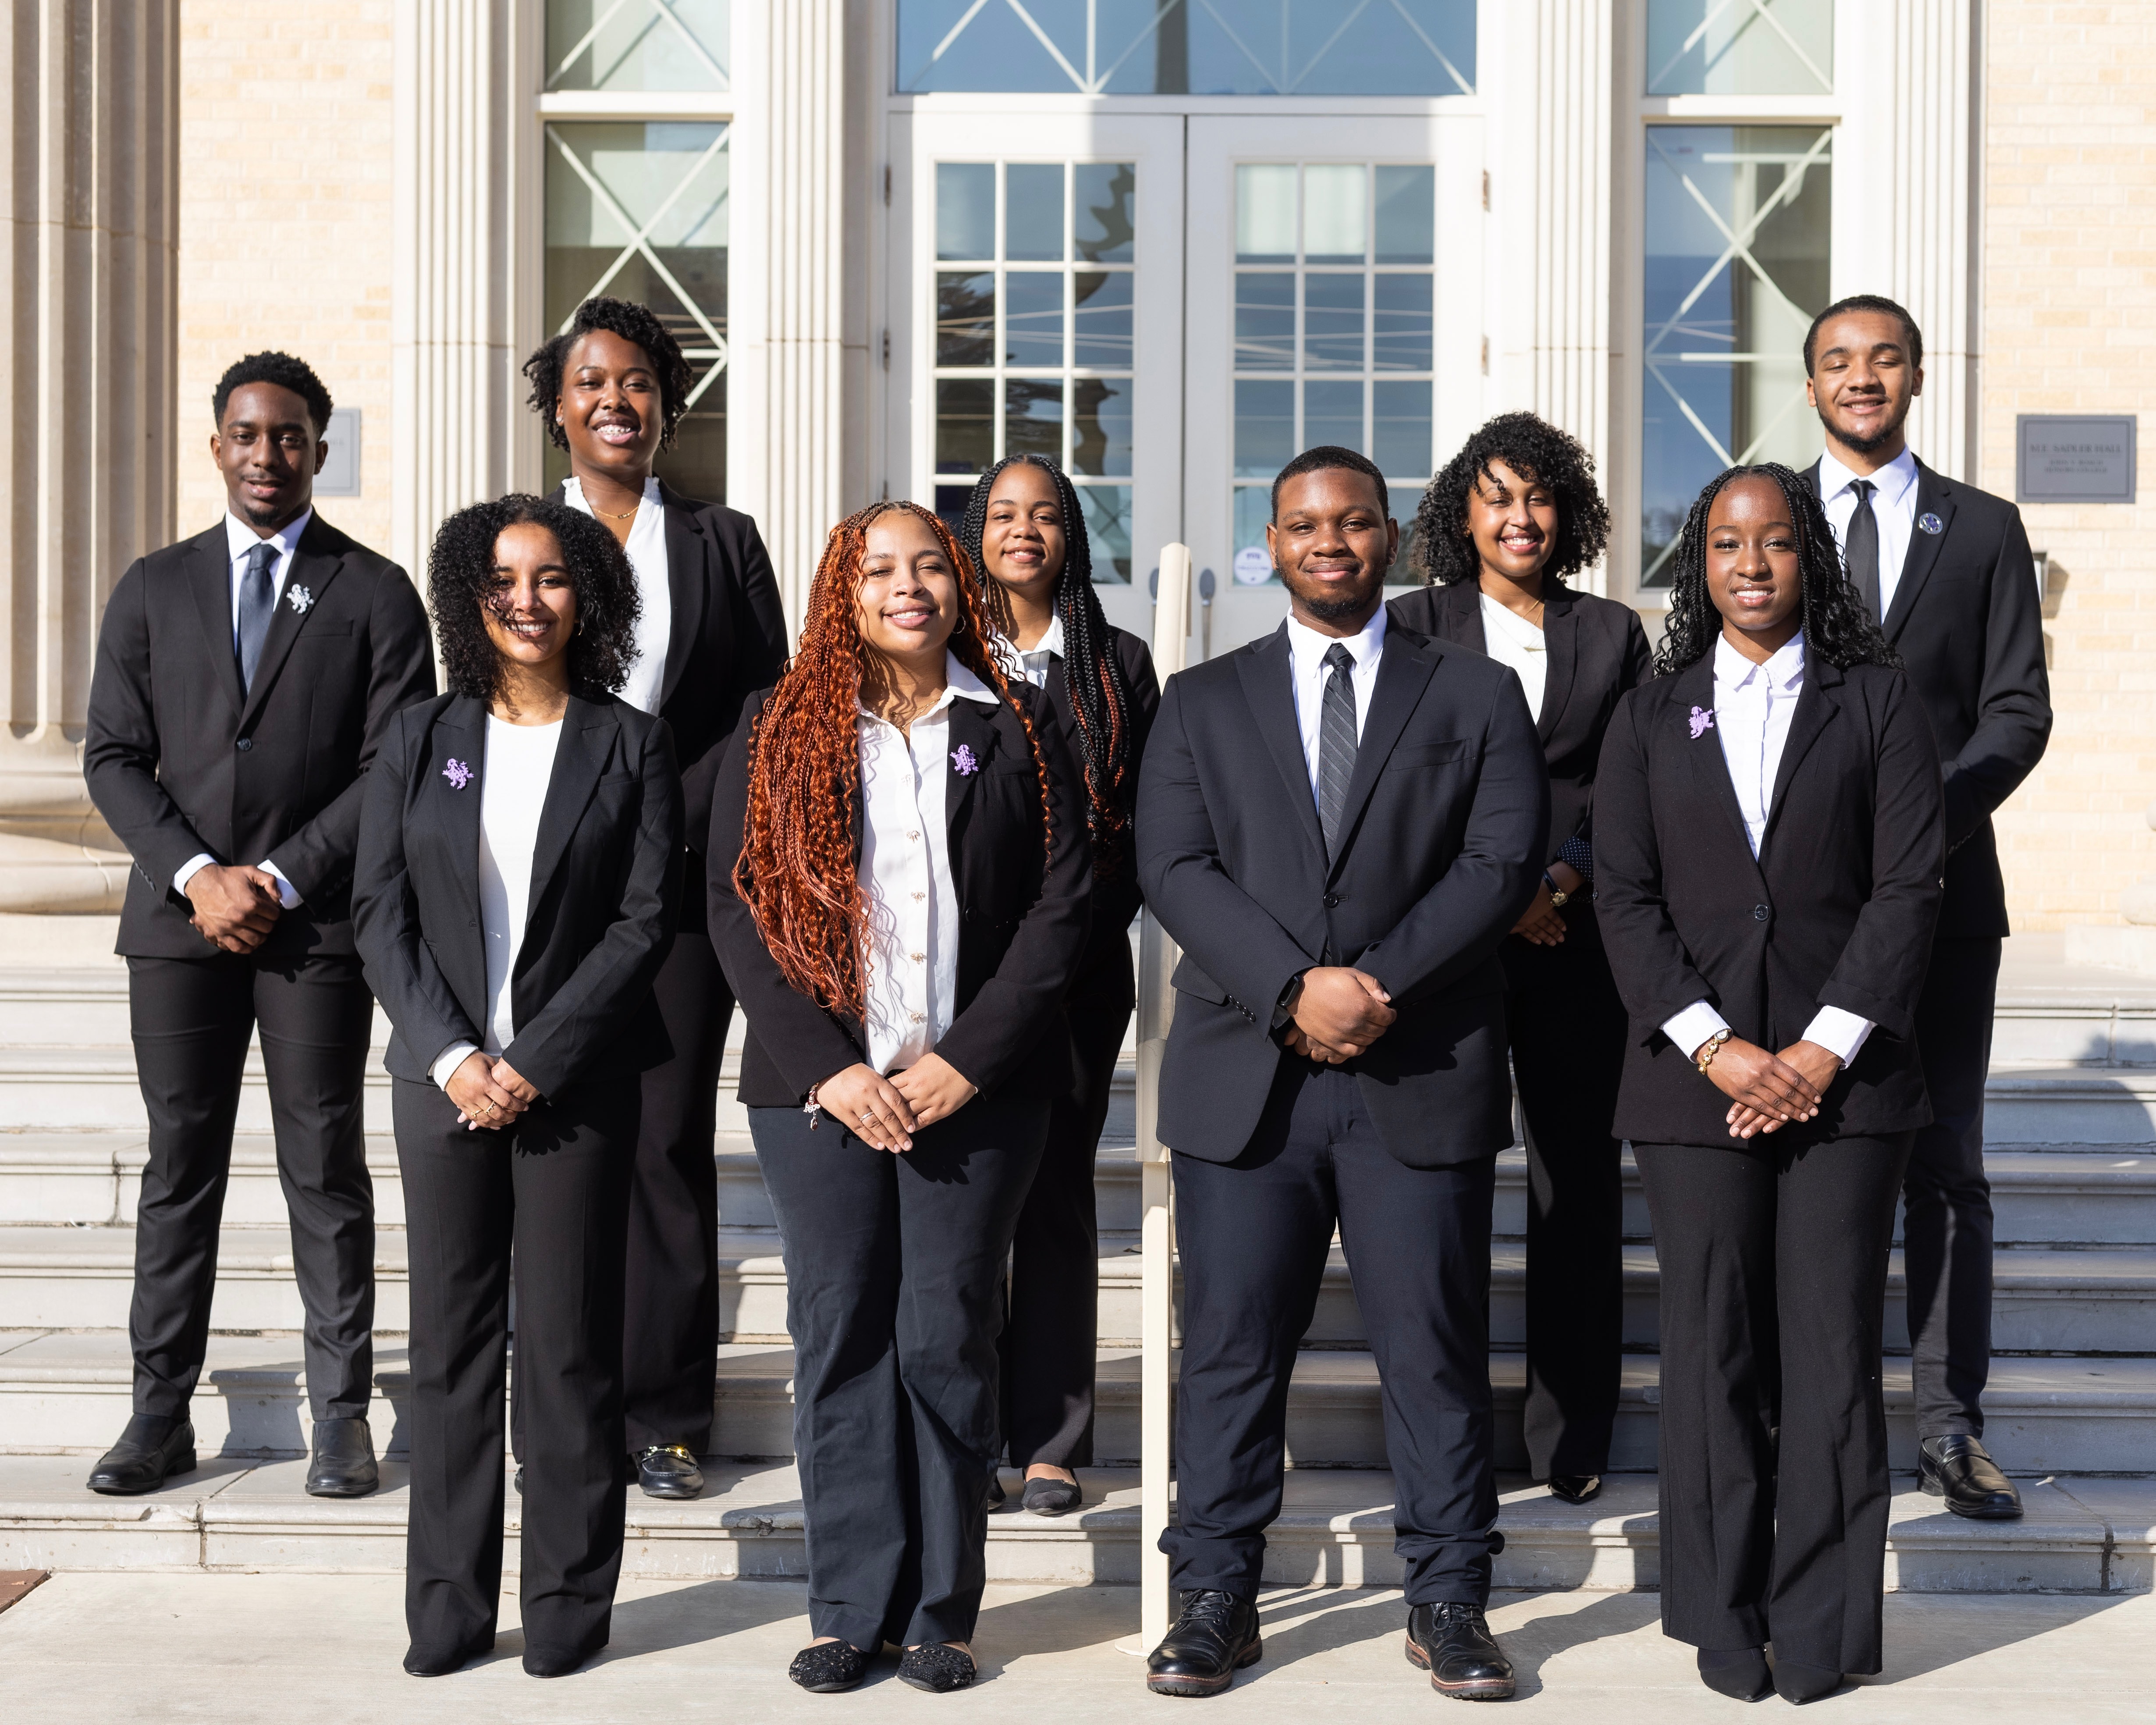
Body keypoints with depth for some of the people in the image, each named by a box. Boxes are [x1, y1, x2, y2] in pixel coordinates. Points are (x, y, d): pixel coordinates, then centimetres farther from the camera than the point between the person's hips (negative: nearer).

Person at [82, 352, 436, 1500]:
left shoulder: (374, 594, 4)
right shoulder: (154, 589, 12)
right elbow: (113, 756, 7)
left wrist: (279, 880, -10)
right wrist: (196, 874, -7)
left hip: (317, 921, -2)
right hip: (179, 918, 2)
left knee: (326, 1170, 2)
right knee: (179, 1166, 6)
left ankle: (342, 1416, 9)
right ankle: (161, 1416, 12)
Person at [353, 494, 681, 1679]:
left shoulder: (630, 745, 2)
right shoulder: (420, 739, 8)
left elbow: (644, 923, -5)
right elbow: (381, 912, 4)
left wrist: (533, 1062, -11)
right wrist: (452, 1056, -8)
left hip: (577, 1082, -2)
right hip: (443, 1077, 2)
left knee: (569, 1346, 0)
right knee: (450, 1342, 5)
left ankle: (569, 1601, 10)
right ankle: (449, 1605, 13)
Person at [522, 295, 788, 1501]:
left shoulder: (723, 543, 9)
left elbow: (766, 711, 4)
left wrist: (666, 824, -6)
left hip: (681, 883, -1)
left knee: (670, 1141, -1)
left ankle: (668, 1414, 8)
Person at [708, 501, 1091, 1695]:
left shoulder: (1016, 728, 6)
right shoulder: (780, 729, 7)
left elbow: (1062, 901, 1)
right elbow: (735, 903, 2)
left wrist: (967, 1059, -9)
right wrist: (824, 1067, -8)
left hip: (974, 1091, 0)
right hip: (820, 1091, 1)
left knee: (948, 1344, 3)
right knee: (840, 1342, 4)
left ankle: (940, 1613, 13)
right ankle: (852, 1610, 13)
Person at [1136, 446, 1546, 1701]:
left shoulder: (1479, 695, 11)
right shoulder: (1204, 702, 13)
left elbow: (1503, 861, -1)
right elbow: (1176, 868, 1)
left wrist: (1380, 981, -13)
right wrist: (1294, 988, -13)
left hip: (1425, 1076, -1)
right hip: (1245, 1077, 1)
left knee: (1437, 1347, 3)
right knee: (1234, 1347, 4)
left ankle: (1449, 1601, 15)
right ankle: (1217, 1600, 14)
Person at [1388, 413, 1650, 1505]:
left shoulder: (1613, 635, 13)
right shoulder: (1414, 628, 8)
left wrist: (1568, 875, -11)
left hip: (1577, 942, 1)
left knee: (1579, 1187, 1)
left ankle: (1571, 1438, 9)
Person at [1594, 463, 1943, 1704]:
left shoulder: (1878, 702, 7)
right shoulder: (1652, 717, 11)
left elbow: (1910, 886, 0)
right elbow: (1625, 897, 4)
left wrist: (1822, 1050, -9)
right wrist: (1714, 1047, -8)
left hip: (1844, 1075, -1)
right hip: (1697, 1080, 1)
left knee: (1834, 1348, -1)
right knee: (1713, 1350, 3)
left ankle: (1823, 1624, 10)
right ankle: (1725, 1619, 14)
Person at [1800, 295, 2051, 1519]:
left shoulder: (1985, 530, 10)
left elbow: (2019, 709, 3)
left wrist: (1927, 815, -14)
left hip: (1941, 881, 0)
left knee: (1946, 1165, 2)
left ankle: (1952, 1427, 9)